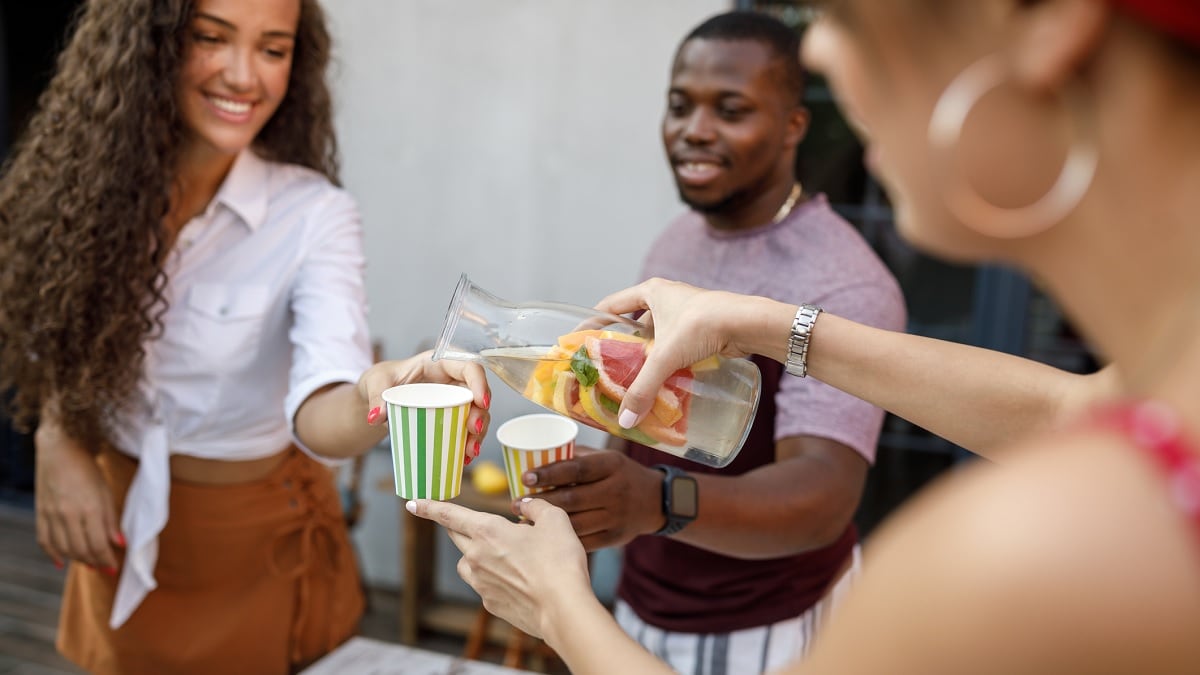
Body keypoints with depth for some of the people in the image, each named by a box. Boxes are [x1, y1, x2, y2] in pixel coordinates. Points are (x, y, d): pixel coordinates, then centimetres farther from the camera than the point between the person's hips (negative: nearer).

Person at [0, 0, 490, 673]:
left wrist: (375, 398, -55)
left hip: (255, 541, -3)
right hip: (116, 538, 3)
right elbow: (56, 350, 5)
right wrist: (58, 444, -13)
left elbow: (317, 413, -34)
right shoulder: (88, 187, -10)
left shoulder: (313, 214, -21)